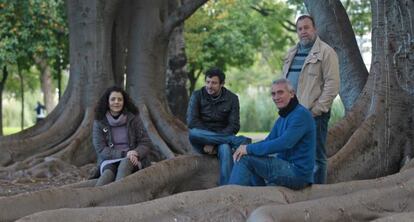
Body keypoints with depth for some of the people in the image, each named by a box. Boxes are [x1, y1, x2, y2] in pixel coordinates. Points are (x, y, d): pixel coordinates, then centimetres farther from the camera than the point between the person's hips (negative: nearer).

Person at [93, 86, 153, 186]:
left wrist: (136, 153, -19)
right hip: (109, 160, 0)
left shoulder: (133, 118, 3)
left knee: (125, 163, -36)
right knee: (108, 173, -34)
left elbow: (146, 143, 4)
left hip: (132, 161, 0)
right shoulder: (99, 122, 1)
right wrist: (125, 153, -17)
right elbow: (100, 149, -4)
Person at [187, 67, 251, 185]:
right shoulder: (197, 96, 0)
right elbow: (191, 121, -11)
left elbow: (234, 126, -5)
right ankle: (236, 140, -32)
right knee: (193, 133, -34)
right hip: (201, 142, 1)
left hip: (223, 137, -1)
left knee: (225, 149, -36)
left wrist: (212, 142, -19)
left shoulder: (232, 98, 1)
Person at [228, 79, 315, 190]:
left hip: (297, 173, -10)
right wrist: (245, 148, -8)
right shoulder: (282, 118, 16)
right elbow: (268, 141, 13)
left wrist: (250, 149, -22)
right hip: (287, 167, 10)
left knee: (245, 158, -16)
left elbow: (284, 143, -26)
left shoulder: (301, 114, -15)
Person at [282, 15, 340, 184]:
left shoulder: (325, 52, -4)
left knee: (316, 155, -3)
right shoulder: (292, 53, 19)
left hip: (314, 114, -7)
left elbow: (332, 84, -11)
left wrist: (317, 109, -14)